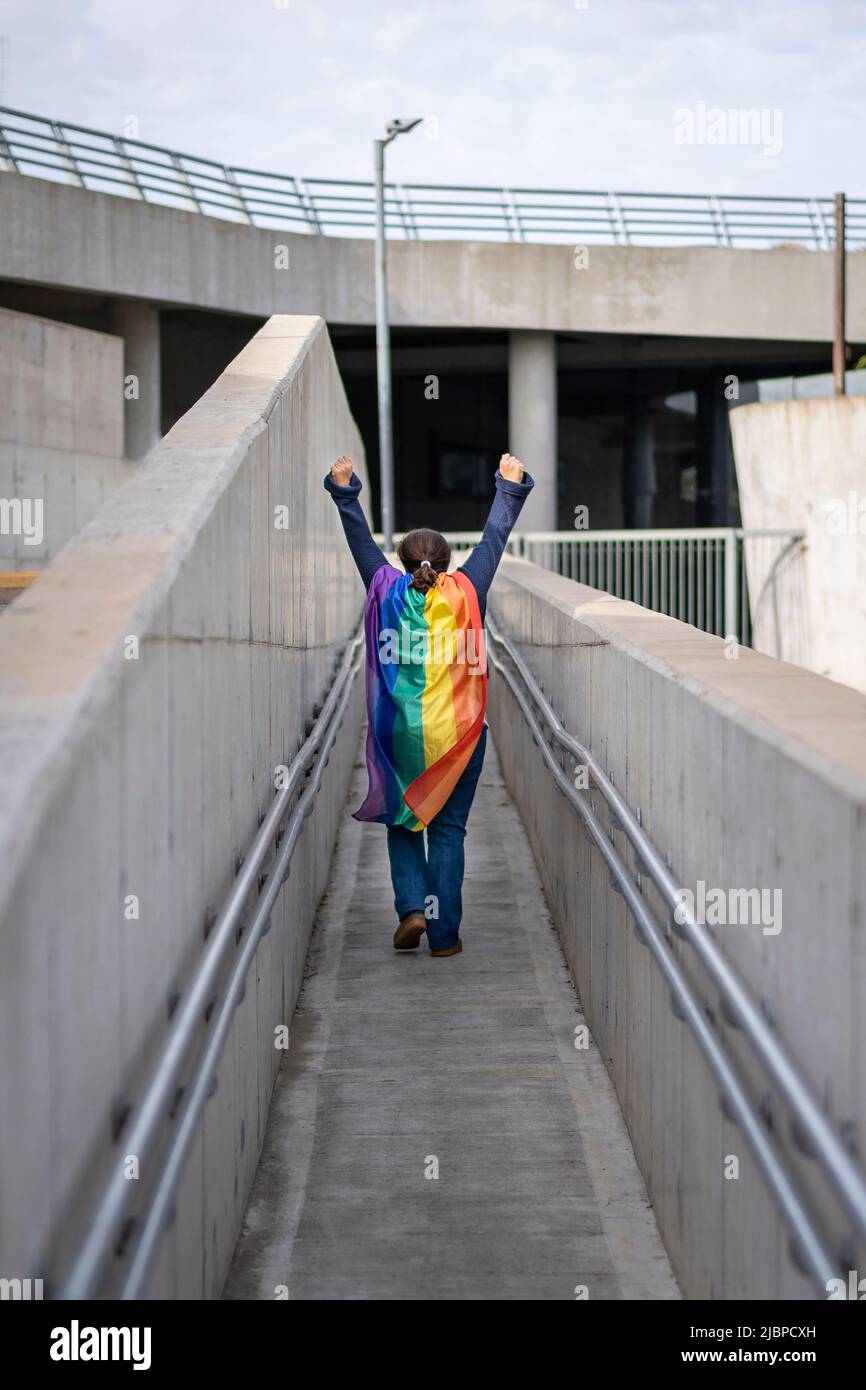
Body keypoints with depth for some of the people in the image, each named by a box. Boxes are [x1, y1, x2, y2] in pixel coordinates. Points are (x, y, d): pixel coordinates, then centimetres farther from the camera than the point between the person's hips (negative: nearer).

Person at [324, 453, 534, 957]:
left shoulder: (388, 591, -1)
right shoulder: (465, 594, -2)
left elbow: (361, 539, 8)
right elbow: (495, 538, 7)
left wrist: (344, 491, 16)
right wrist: (510, 488, 16)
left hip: (400, 733, 1)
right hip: (457, 733, 0)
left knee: (403, 820, 17)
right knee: (449, 829, 5)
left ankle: (412, 907, 0)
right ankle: (444, 934, 4)